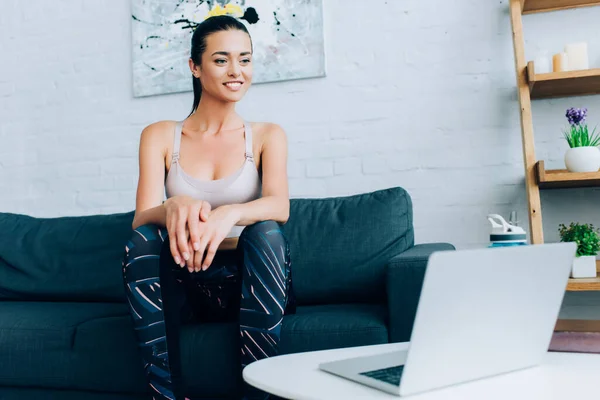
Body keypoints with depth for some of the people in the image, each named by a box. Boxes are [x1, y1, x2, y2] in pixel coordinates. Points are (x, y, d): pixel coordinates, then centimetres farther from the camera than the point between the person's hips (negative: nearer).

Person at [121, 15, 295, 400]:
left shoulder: (267, 135, 4)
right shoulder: (160, 135, 4)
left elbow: (280, 207, -15)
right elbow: (140, 219, -9)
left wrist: (229, 214, -38)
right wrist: (174, 206, -34)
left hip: (246, 282, 0)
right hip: (182, 285, 1)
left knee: (266, 232, -30)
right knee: (142, 239, -26)